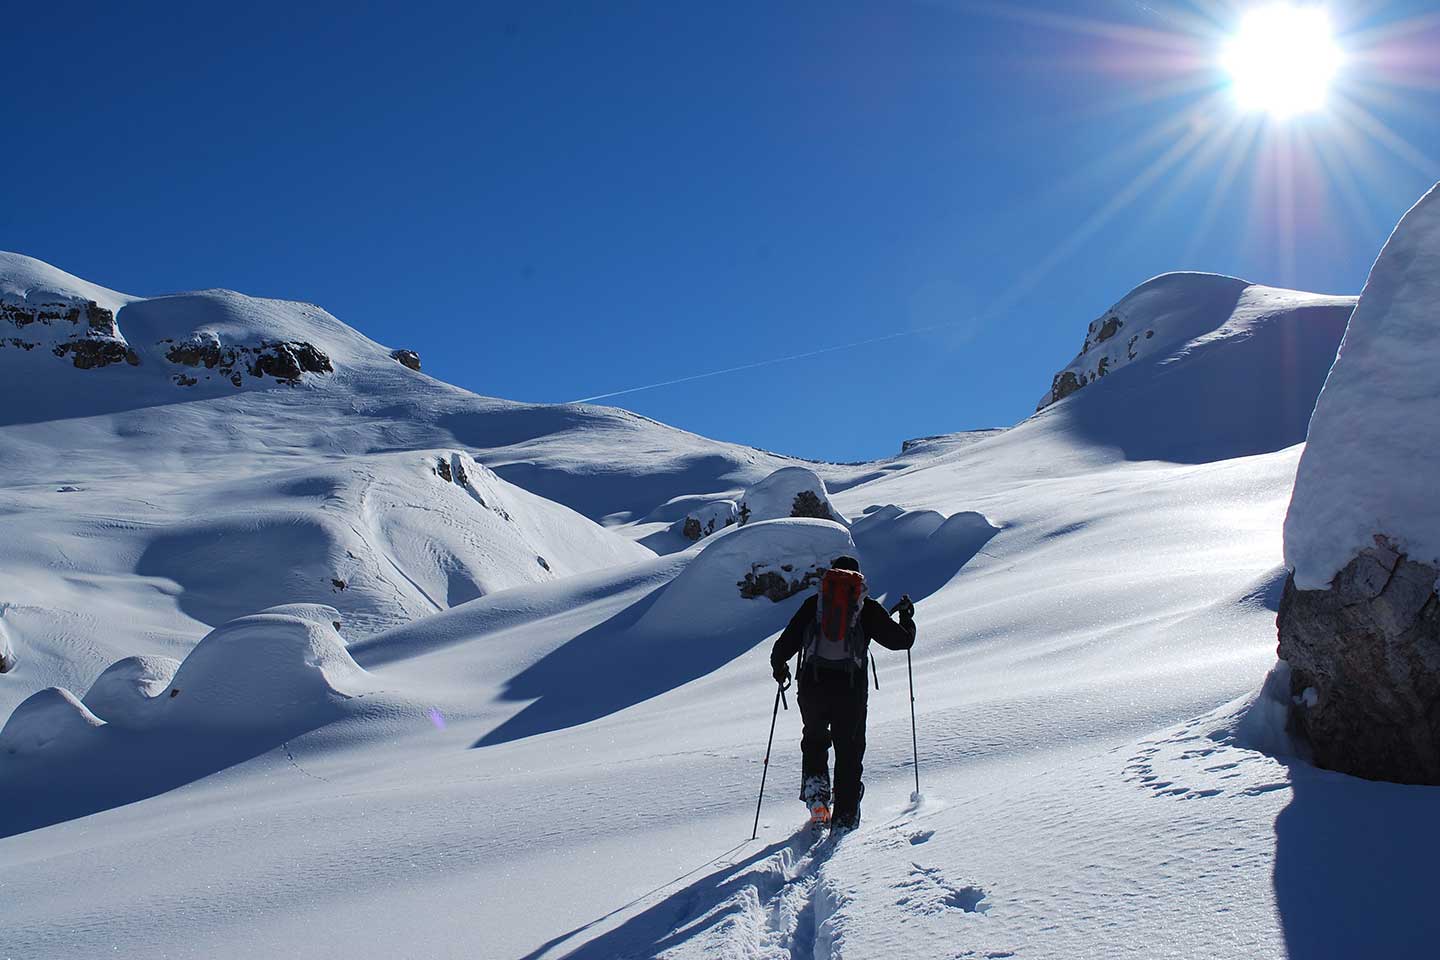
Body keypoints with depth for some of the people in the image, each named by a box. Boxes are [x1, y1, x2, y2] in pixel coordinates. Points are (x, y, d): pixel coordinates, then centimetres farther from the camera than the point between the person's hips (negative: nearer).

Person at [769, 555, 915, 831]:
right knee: (849, 753, 10)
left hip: (812, 685, 1)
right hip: (851, 687, -1)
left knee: (814, 740, 24)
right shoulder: (867, 606, 9)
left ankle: (815, 792, 5)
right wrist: (907, 617, 32)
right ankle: (844, 820, 7)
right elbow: (901, 640, 12)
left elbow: (787, 641, 7)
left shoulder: (813, 603, 11)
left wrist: (778, 666, 26)